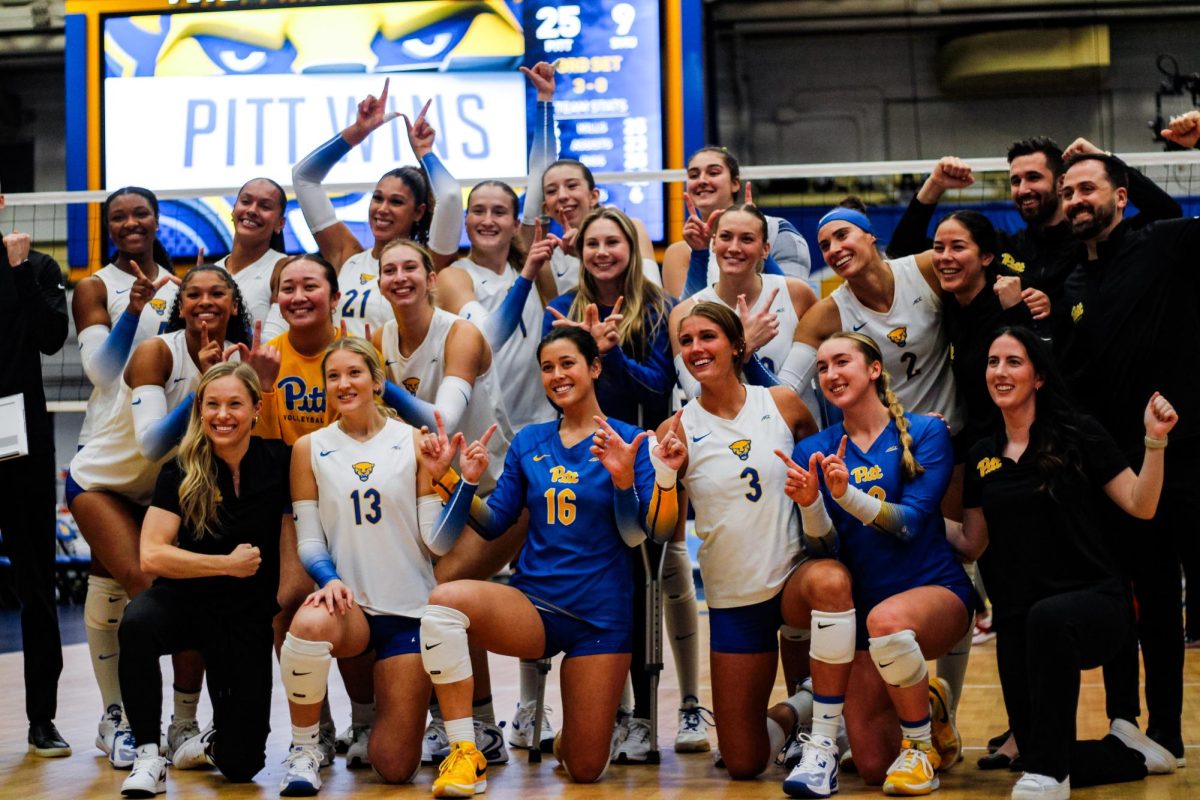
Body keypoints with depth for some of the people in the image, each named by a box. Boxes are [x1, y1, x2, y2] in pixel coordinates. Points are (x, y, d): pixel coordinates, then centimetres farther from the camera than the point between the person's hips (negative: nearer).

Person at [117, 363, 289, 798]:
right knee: (137, 623, -38)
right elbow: (152, 556, -15)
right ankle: (149, 754, -20)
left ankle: (219, 740, 35)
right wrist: (228, 564, -17)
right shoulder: (180, 471, -9)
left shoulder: (278, 461, -7)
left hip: (251, 614, 1)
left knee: (241, 764, -5)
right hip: (187, 600, -1)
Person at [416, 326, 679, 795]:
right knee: (444, 600, -32)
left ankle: (573, 736, 41)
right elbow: (492, 524, 9)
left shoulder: (628, 442, -3)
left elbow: (640, 534, -10)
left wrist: (624, 478, -26)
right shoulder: (529, 442, 8)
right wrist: (456, 479, -6)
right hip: (533, 605, 2)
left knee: (585, 771, 0)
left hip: (600, 617, -2)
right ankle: (465, 754, -22)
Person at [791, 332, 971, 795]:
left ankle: (921, 744, -15)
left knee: (887, 619, -40)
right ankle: (925, 712, 31)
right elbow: (824, 549, -3)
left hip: (936, 589, -3)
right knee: (873, 767, -4)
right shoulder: (813, 452, 3)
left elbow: (909, 522, -16)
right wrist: (809, 502, -23)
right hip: (863, 611, 3)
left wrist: (847, 494, -30)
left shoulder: (926, 432, -4)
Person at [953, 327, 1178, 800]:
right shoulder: (981, 457, 9)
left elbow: (1140, 506, -6)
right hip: (1017, 622, 5)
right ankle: (1131, 754, 30)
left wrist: (1155, 441, -18)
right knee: (1036, 752, -1)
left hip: (1093, 601, -5)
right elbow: (972, 545, 14)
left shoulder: (1077, 435, -3)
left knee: (1048, 617, -42)